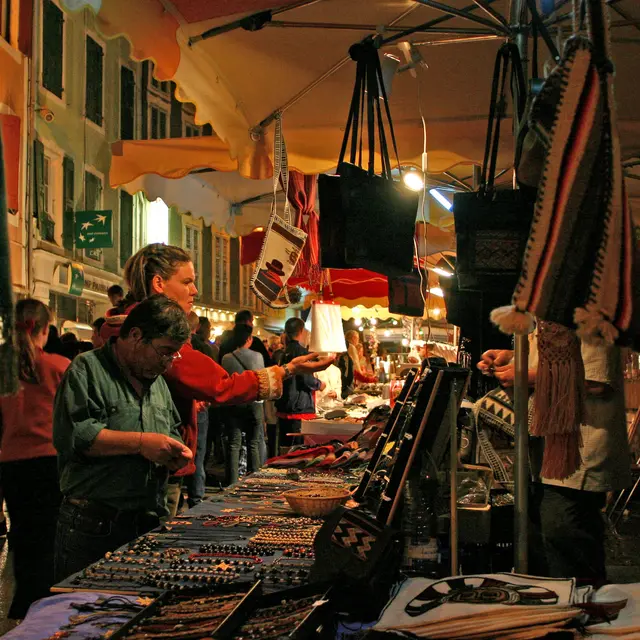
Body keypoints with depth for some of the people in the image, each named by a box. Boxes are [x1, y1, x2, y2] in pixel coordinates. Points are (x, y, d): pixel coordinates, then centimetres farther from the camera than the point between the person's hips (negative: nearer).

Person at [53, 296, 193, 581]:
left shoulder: (158, 381, 18)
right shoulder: (88, 369, -6)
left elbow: (171, 433, 29)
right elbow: (71, 434, -19)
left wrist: (175, 454, 4)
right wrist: (141, 442, -19)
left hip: (149, 525, 7)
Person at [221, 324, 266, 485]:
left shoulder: (227, 358, -4)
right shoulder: (257, 357, -5)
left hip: (233, 404, 1)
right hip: (254, 403, -1)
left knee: (233, 445, 3)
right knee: (254, 444, 7)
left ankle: (232, 483, 0)